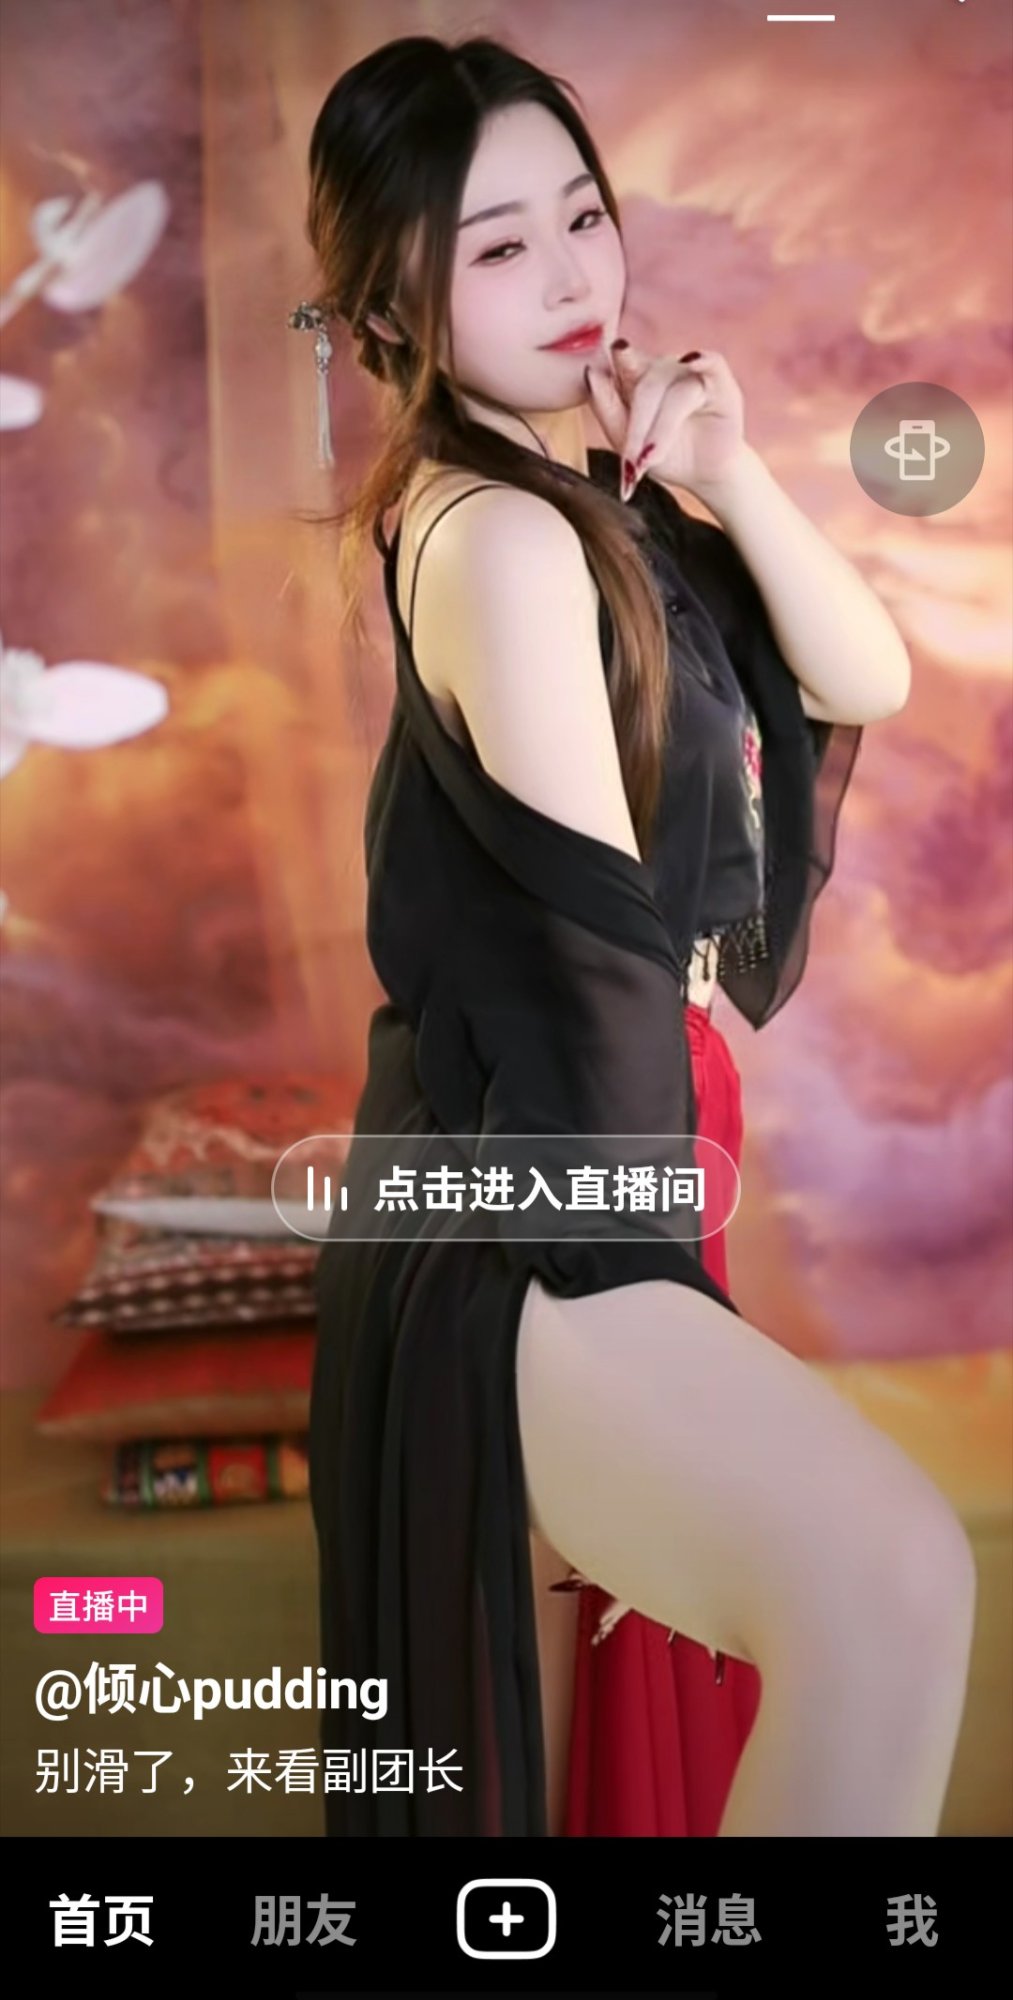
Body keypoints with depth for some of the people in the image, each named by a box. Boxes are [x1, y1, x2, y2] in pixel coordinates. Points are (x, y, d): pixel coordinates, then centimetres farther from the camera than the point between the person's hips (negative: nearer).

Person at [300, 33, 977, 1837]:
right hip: (516, 1215, -10)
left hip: (579, 1175, 10)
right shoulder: (499, 535, -16)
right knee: (891, 1581, -29)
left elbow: (867, 680, 5)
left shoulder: (610, 498, 11)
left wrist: (732, 481, -9)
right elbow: (588, 925, -15)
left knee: (547, 1729, 21)